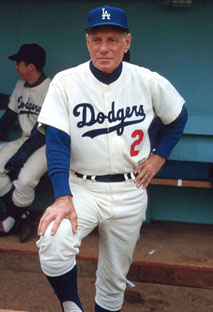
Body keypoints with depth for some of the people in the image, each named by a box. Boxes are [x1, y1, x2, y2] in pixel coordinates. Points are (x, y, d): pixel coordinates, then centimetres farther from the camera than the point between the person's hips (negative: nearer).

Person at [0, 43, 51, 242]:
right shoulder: (21, 85, 6)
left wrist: (20, 156, -23)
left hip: (47, 143, -8)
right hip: (26, 139, 8)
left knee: (25, 179, -28)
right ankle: (22, 216, 2)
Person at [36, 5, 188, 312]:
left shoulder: (149, 82, -3)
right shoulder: (65, 82, -9)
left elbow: (179, 116, 16)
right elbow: (57, 143, -16)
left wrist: (158, 157, 6)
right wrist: (63, 198, -28)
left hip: (130, 192, 2)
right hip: (82, 187, -1)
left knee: (115, 277, 10)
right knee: (53, 244, -29)